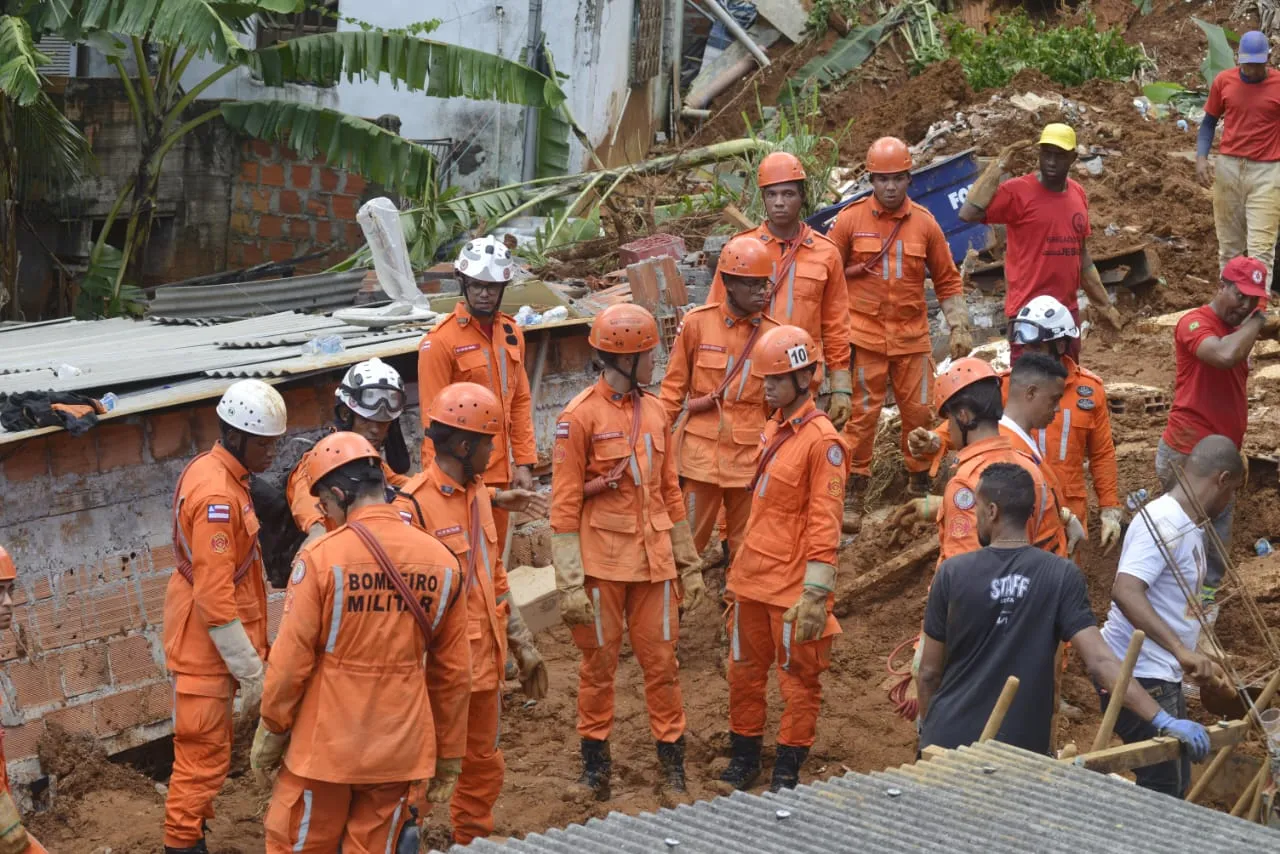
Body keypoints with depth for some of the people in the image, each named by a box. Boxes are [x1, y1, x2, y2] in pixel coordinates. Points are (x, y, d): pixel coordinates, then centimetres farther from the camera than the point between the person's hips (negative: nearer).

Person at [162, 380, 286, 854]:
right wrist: (250, 670, -22)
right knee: (205, 754, -3)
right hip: (206, 642, -10)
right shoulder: (218, 495, -24)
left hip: (204, 636, 10)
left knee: (206, 748, 19)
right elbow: (215, 598, -26)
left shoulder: (207, 469, 7)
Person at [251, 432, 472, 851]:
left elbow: (292, 660, -12)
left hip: (326, 742, -4)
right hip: (399, 747, 4)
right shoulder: (442, 561, -1)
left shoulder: (321, 557, -14)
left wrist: (270, 730, 3)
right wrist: (448, 755, 13)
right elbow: (453, 672, 4)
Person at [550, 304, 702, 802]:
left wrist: (689, 564, 14)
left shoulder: (654, 411, 9)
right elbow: (564, 504, -9)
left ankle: (672, 765, 14)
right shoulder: (581, 416, -9)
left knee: (661, 662, 5)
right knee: (599, 663, 6)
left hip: (653, 562, 4)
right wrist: (570, 582, -13)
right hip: (602, 563, -4)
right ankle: (596, 765, 18)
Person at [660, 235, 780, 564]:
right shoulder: (697, 323, -5)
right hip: (701, 448, -2)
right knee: (688, 537, 6)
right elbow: (674, 384, 3)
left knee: (746, 544, 10)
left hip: (750, 453, 2)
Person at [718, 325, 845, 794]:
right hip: (752, 576, 8)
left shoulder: (822, 440, -15)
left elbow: (825, 522, -17)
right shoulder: (772, 429, 10)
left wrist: (816, 594, -20)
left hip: (793, 584, -8)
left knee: (798, 677, 5)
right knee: (744, 669, 15)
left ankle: (787, 771, 14)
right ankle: (744, 758, 28)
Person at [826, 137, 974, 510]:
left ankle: (920, 486, 23)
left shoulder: (925, 224, 4)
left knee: (919, 411, 7)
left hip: (912, 336, 2)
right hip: (864, 335, -2)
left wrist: (959, 328, 3)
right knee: (861, 413, -1)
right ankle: (853, 491, 8)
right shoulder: (850, 219, -2)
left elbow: (947, 280, 11)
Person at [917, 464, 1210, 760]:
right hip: (1020, 748, 0)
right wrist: (1165, 721, -16)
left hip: (950, 742, 0)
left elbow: (929, 671, -1)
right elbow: (1100, 661, -16)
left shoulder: (953, 573, -7)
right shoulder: (1061, 577, -8)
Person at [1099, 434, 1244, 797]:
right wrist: (1182, 651, -40)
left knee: (1175, 782, 17)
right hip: (1139, 677, -11)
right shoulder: (1164, 523, -20)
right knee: (1163, 790, -5)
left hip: (1163, 676, 11)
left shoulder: (1191, 525, 12)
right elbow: (1125, 592, -34)